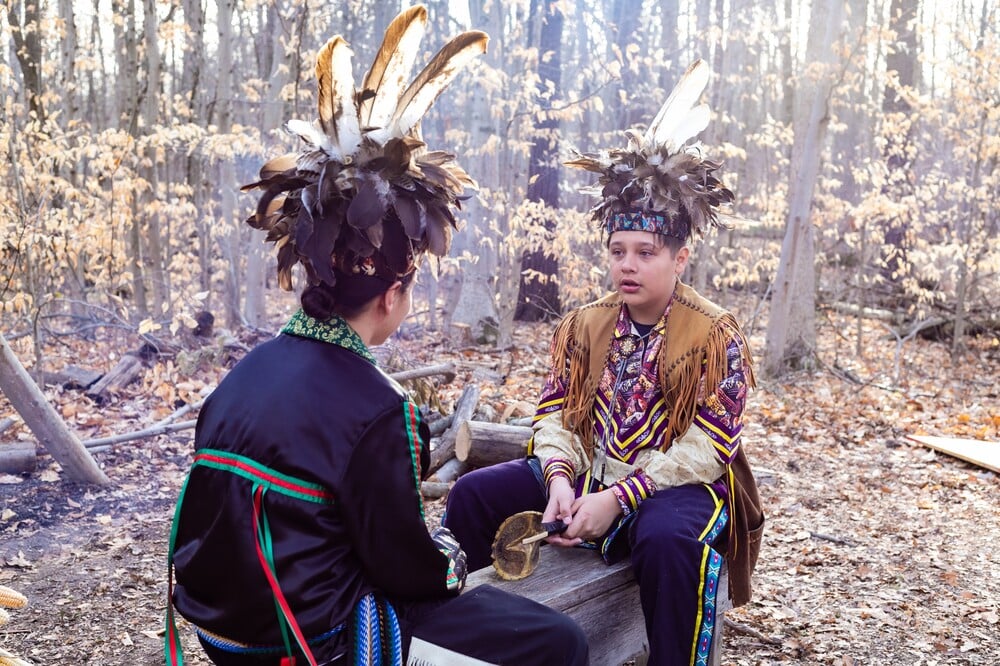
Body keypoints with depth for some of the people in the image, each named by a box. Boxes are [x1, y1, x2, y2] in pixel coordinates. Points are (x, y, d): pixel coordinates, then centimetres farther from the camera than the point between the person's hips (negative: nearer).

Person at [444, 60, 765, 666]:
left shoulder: (715, 335, -9)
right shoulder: (585, 326, 6)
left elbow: (707, 446, -15)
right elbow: (556, 412, 3)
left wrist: (618, 496, -24)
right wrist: (559, 475, -20)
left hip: (674, 485, -5)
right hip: (585, 474, 5)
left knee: (669, 539, -39)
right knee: (474, 493, -8)